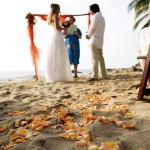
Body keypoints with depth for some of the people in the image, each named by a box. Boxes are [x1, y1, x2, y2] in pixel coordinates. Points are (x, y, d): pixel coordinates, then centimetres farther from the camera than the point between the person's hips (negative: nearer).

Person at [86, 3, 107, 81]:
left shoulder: (95, 16, -7)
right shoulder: (102, 17, 20)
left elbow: (92, 28, -10)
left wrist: (88, 35, 6)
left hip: (94, 39, -9)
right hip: (100, 39, 9)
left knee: (94, 58, -10)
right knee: (100, 57, 11)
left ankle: (94, 76, -12)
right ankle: (104, 75, 13)